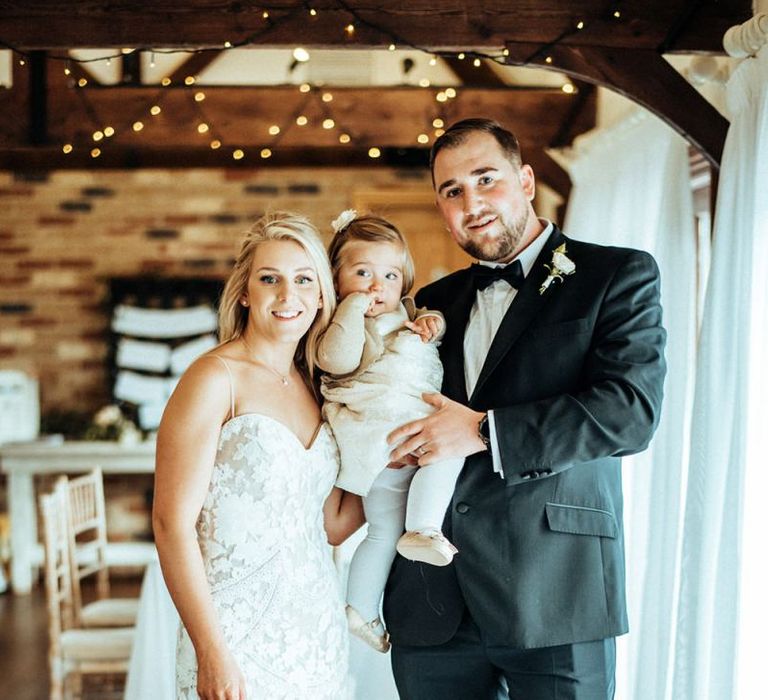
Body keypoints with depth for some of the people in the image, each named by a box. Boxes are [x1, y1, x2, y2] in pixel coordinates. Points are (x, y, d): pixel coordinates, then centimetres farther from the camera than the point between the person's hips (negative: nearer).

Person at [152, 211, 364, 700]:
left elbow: (333, 524, 11)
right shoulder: (216, 379, -10)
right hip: (240, 639, -6)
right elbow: (173, 522, -14)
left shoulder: (314, 388, 10)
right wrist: (211, 652, -17)